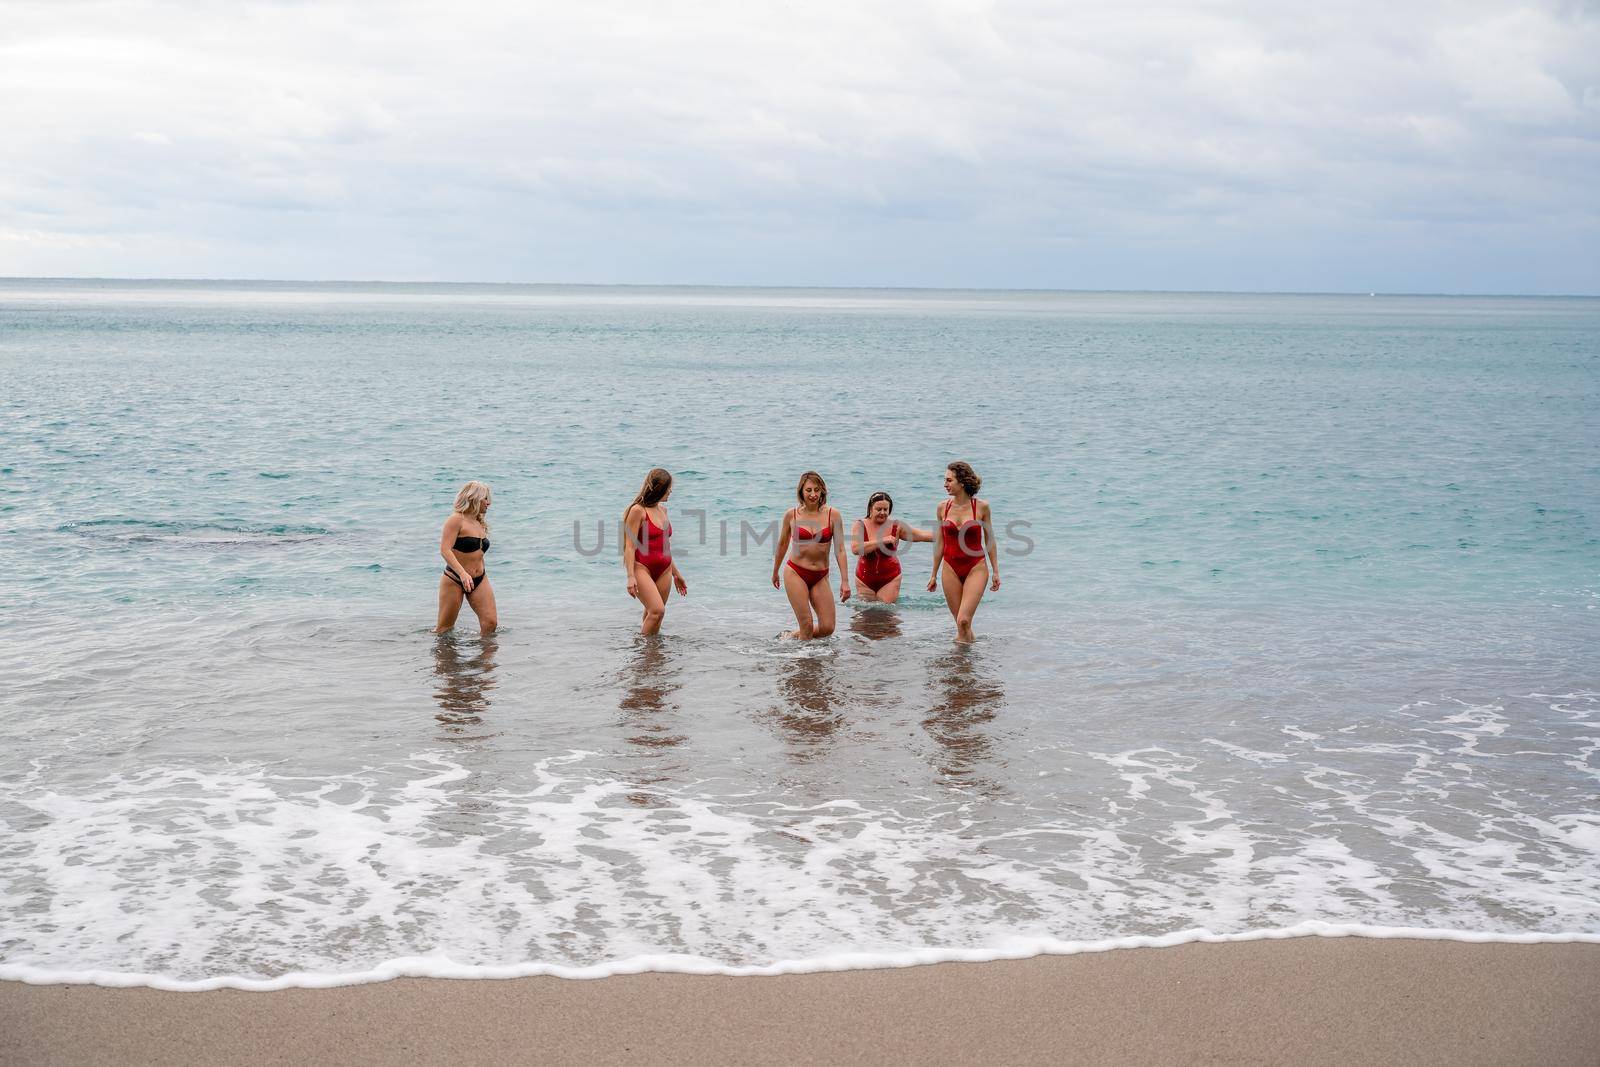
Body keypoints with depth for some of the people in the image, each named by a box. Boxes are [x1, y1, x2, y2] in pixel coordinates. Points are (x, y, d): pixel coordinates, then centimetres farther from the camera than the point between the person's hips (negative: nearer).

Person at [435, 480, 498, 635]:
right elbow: (445, 550, -21)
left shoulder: (480, 523, 14)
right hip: (454, 579, -6)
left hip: (479, 580, 7)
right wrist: (463, 573, -33)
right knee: (444, 628, 1)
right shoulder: (456, 519, -10)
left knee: (490, 622, -6)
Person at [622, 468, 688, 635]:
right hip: (642, 568, -7)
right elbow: (630, 546, -12)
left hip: (664, 570, 7)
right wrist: (631, 577, -20)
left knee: (652, 615, 7)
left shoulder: (662, 510, 13)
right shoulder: (638, 510, -9)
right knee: (657, 611, -20)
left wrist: (676, 574, 25)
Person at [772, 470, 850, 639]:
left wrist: (845, 581, -9)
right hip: (796, 573, -2)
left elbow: (840, 549, -4)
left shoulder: (833, 515, -3)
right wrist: (775, 573, 23)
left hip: (821, 576, 2)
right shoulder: (792, 514, -3)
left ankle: (793, 636, 23)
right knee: (807, 625, -9)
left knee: (827, 628, -1)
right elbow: (782, 544, 12)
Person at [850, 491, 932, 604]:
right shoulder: (860, 525, -7)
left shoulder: (896, 526, -3)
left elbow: (922, 535, -5)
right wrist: (881, 541, -25)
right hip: (865, 580, 0)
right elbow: (855, 549, -22)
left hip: (890, 579, 0)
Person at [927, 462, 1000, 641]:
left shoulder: (981, 507, -6)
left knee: (964, 621, -16)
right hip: (951, 568, 3)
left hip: (976, 567, -3)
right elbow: (939, 544, 10)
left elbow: (989, 540, 3)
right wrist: (934, 575, 13)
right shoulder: (942, 508, 1)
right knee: (961, 624, 6)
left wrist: (995, 571, 3)